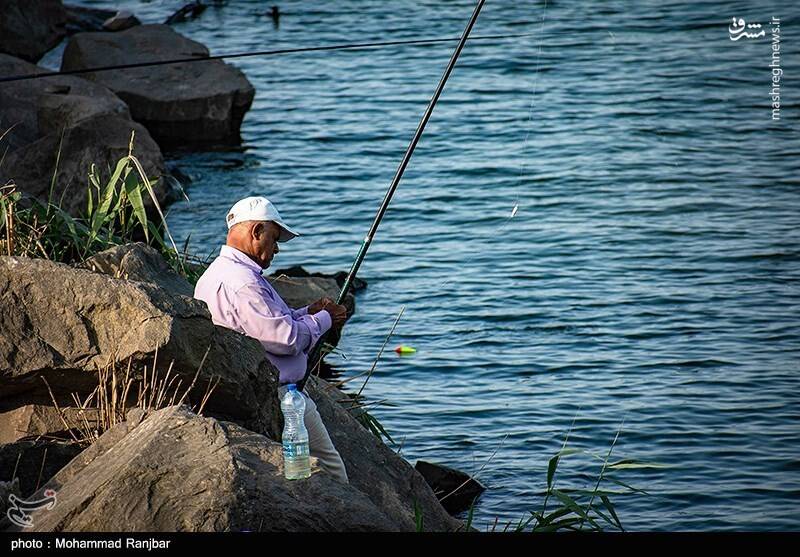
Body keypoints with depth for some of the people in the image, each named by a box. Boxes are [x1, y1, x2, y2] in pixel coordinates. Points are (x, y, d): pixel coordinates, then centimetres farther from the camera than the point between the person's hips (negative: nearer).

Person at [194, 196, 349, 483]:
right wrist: (323, 320, -6)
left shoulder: (214, 274, 14)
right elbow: (286, 339, -22)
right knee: (330, 470, -4)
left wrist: (308, 312, 12)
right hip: (277, 399, -11)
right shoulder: (243, 282, -21)